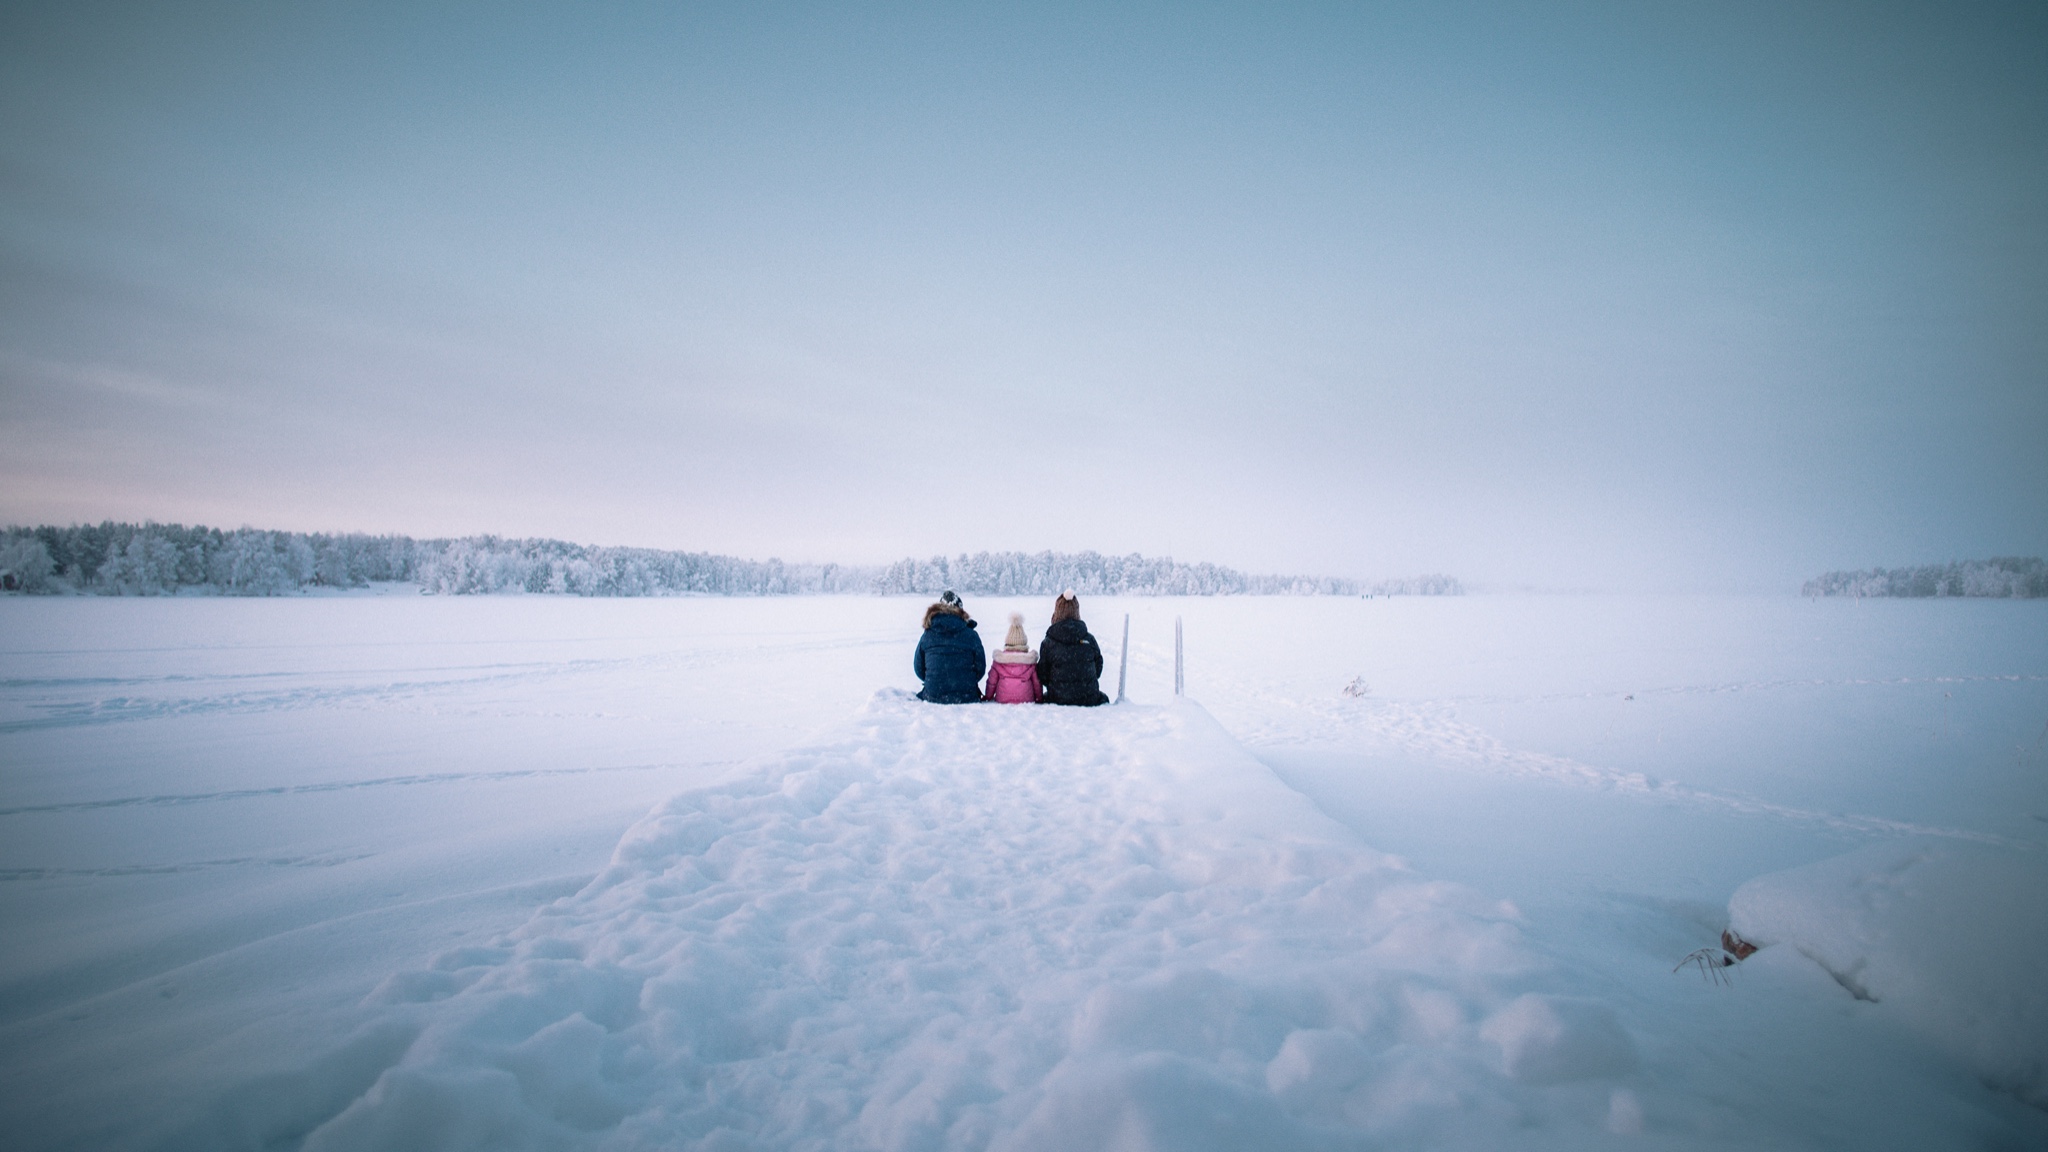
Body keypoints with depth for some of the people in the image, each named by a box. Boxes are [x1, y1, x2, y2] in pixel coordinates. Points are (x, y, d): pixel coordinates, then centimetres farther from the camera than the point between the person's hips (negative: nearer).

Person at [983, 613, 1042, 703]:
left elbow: (992, 682, 8)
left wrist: (987, 697, 22)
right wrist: (1039, 698, 24)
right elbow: (1037, 682, 9)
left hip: (1002, 700, 0)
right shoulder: (1030, 660, 2)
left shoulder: (998, 660, 3)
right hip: (1026, 700, 0)